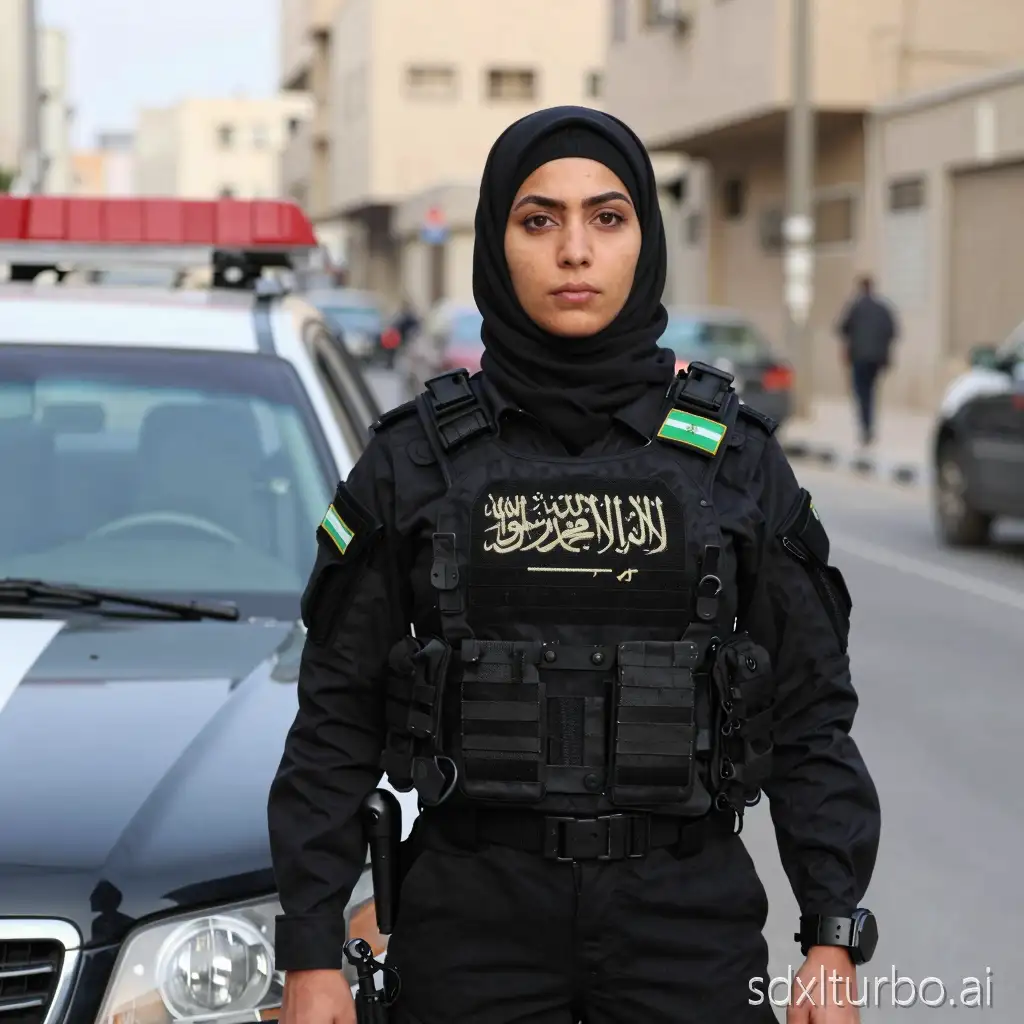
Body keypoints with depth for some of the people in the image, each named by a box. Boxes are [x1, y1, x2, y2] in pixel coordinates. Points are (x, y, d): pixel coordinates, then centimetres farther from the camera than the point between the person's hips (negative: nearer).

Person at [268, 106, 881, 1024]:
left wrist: (835, 941, -2)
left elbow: (811, 717, 4)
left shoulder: (733, 458, 2)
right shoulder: (416, 461, 1)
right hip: (474, 918, 0)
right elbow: (337, 723, 2)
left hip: (691, 916, 1)